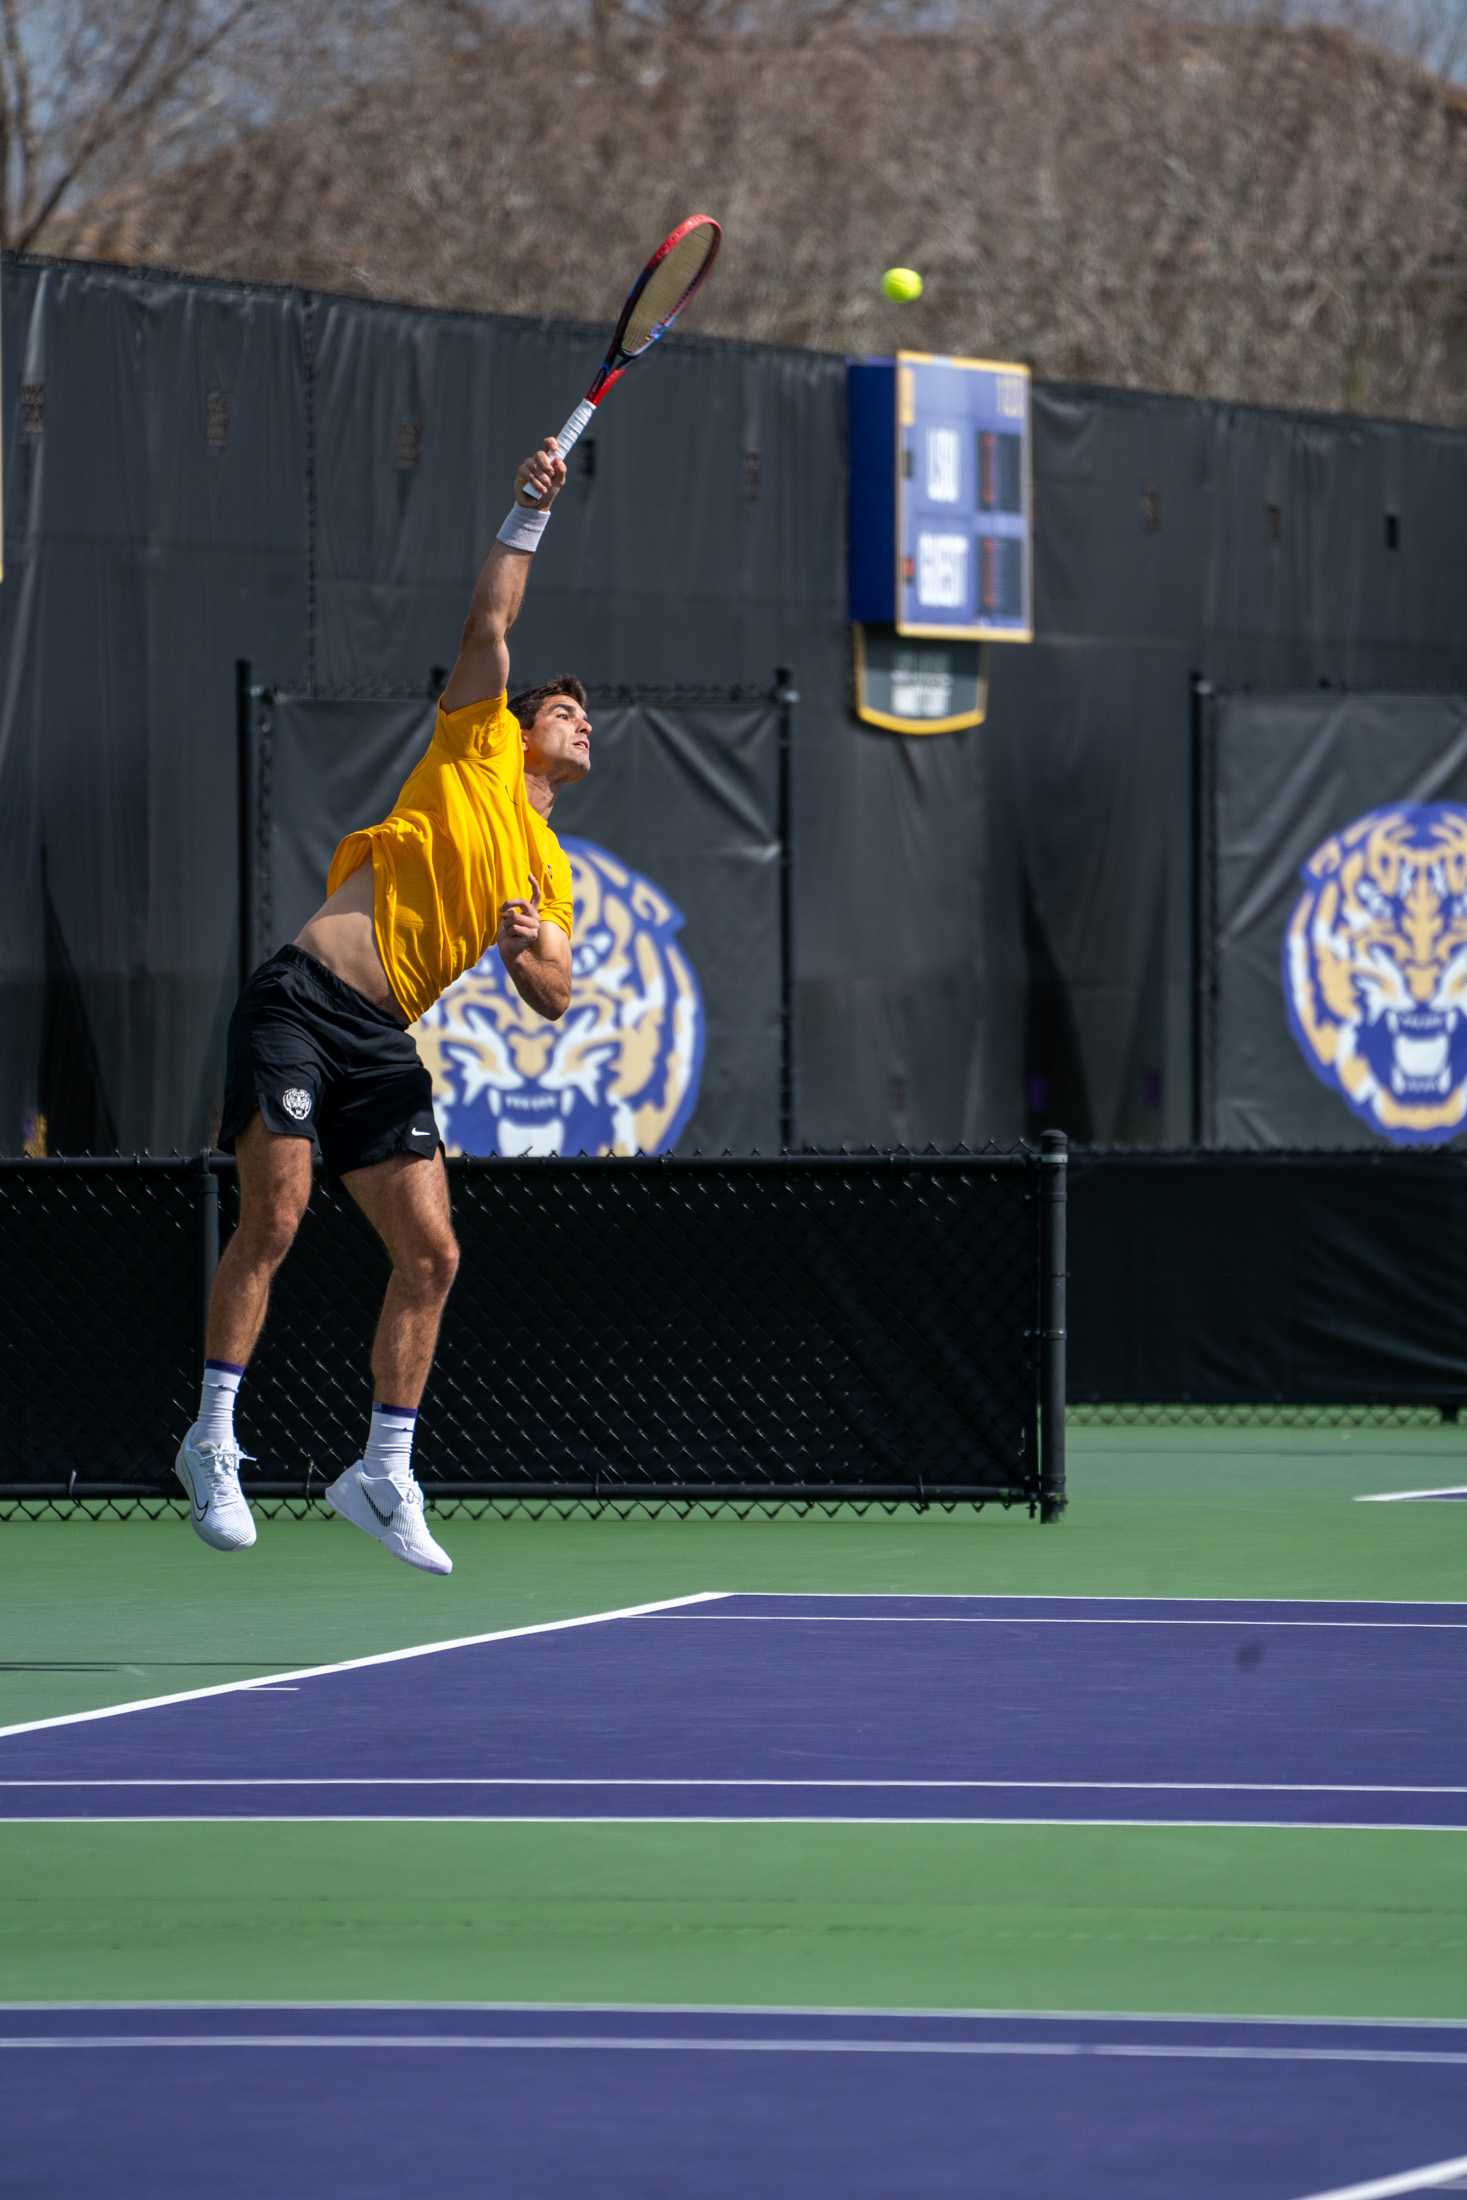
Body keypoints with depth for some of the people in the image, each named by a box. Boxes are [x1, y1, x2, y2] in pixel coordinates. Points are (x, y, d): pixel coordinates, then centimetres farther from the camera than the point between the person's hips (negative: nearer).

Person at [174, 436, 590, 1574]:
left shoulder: (552, 873, 20)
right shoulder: (472, 754, 9)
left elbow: (555, 998, 10)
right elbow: (488, 625, 1)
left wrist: (532, 954, -11)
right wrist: (530, 510, 3)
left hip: (382, 1043, 6)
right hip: (303, 998, -6)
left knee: (431, 1252, -2)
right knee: (277, 1212, -18)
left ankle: (385, 1472, 8)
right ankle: (213, 1440, -11)